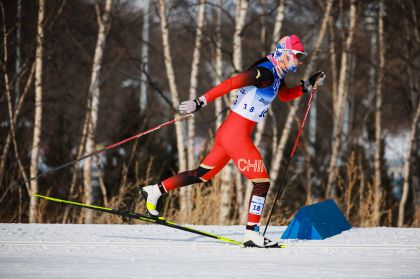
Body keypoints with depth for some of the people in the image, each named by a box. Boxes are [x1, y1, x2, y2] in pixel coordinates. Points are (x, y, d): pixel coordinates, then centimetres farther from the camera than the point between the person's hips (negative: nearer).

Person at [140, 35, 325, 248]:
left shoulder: (276, 74, 12)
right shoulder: (265, 72, -18)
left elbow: (284, 96, 32)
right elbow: (230, 84, -24)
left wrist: (308, 86, 17)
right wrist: (200, 102, -28)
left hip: (228, 133, 10)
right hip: (236, 134, -10)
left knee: (202, 175, 19)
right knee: (262, 182, -6)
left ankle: (155, 190, 26)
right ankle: (252, 234, -4)